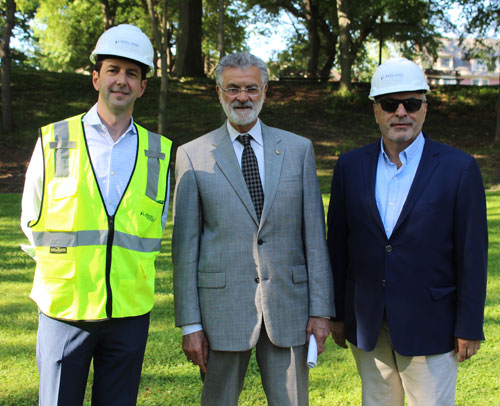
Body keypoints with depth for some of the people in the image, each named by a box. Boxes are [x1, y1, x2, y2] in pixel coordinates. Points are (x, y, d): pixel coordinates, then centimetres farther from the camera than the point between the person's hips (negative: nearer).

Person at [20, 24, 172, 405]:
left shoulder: (158, 153, 6)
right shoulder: (53, 141, 1)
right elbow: (31, 222, 10)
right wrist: (69, 271, 11)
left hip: (130, 313, 2)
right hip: (64, 310, -1)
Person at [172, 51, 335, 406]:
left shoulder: (299, 149, 7)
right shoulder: (193, 156, 2)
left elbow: (314, 233, 4)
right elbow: (185, 246, 0)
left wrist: (321, 309, -1)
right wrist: (190, 324, -4)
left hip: (288, 303, 1)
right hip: (222, 306, -1)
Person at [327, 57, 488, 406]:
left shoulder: (458, 168, -7)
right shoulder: (351, 166, 3)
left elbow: (472, 255, -6)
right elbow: (338, 244, 6)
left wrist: (469, 327, -7)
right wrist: (337, 313, 7)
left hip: (429, 325, -3)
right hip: (367, 324, 3)